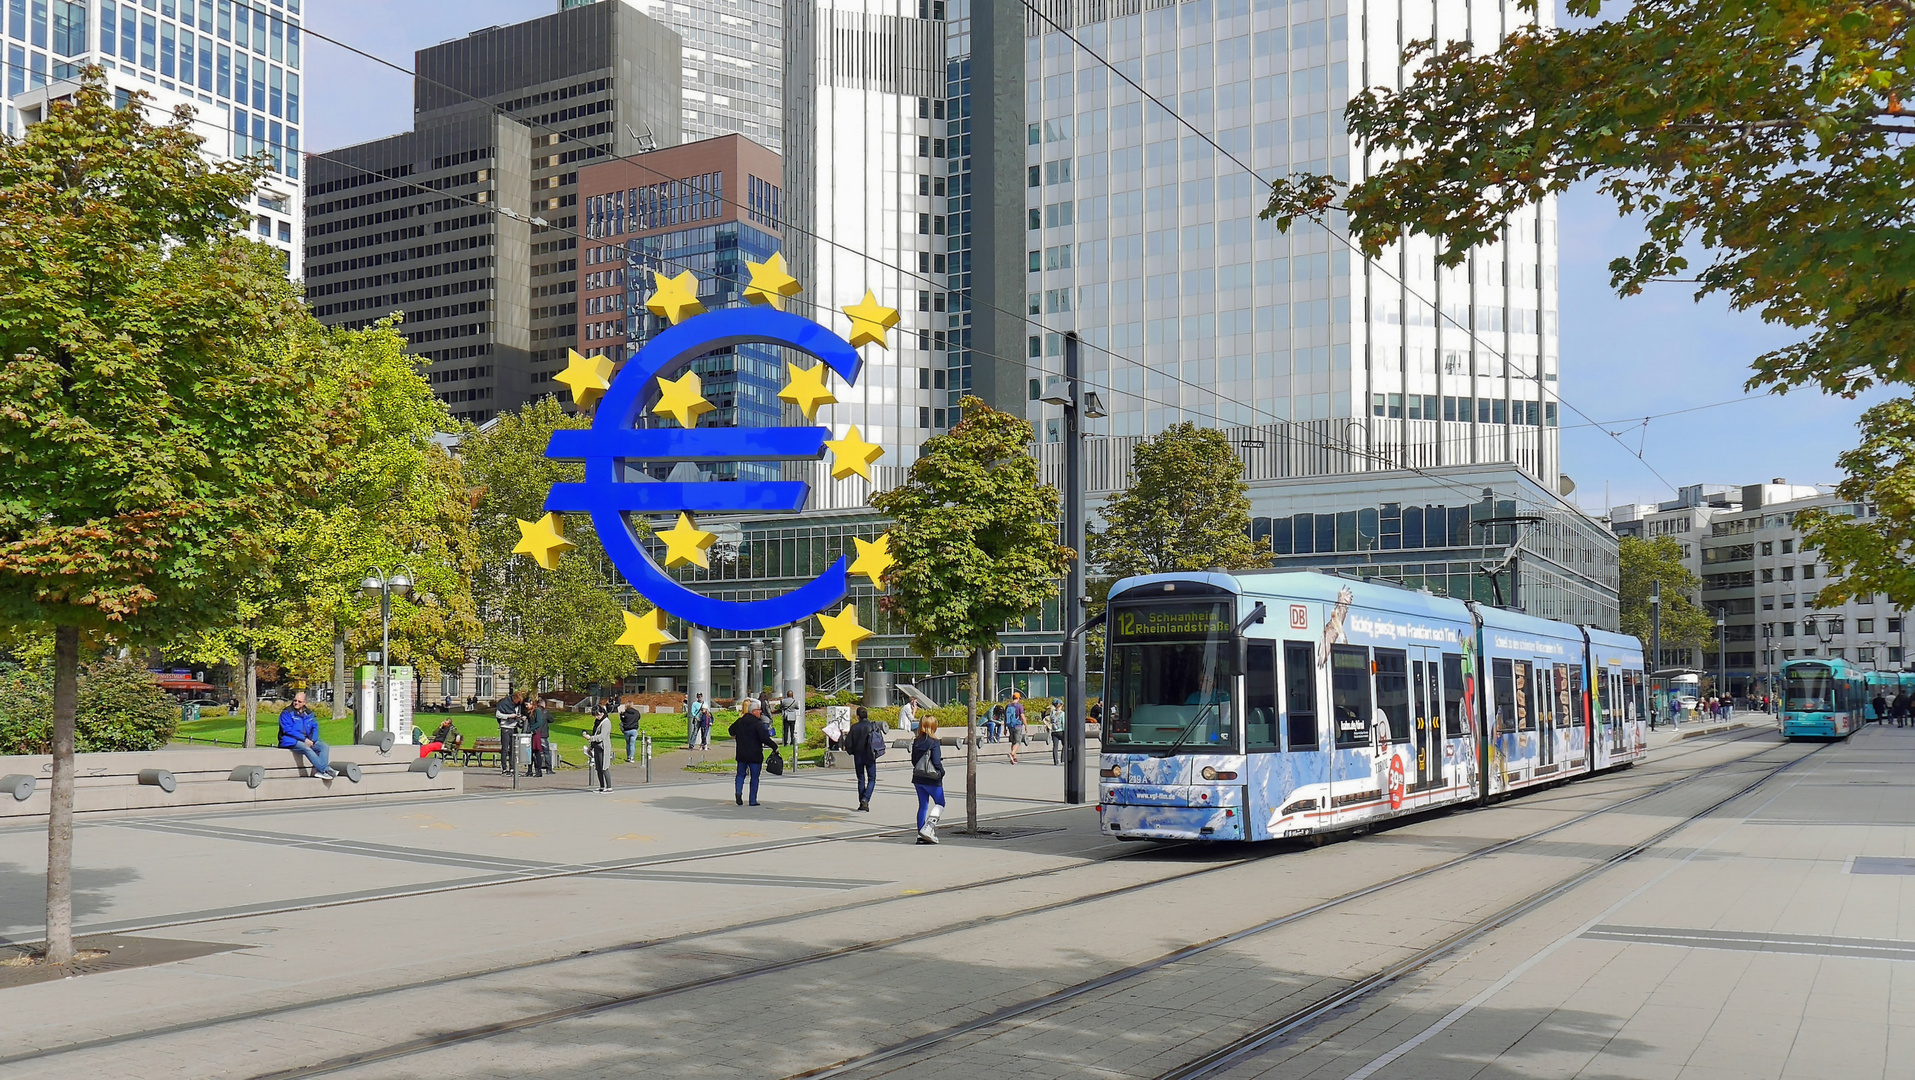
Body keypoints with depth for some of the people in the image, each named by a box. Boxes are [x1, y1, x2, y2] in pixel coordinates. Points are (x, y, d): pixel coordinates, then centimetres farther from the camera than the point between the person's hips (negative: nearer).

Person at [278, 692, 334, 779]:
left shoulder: (308, 713, 16)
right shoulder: (286, 713, -3)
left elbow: (315, 727, 13)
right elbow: (288, 729, -13)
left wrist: (312, 740, -9)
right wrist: (304, 739, -18)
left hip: (307, 741, 7)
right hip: (291, 741, -7)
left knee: (324, 746, -14)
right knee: (306, 748, -35)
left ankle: (320, 771, -32)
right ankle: (326, 770, -39)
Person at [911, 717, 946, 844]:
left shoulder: (916, 742, 5)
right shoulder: (933, 742, -15)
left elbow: (913, 760, 9)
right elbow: (936, 762, -16)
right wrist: (941, 772, -1)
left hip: (917, 778, 6)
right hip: (931, 779, -6)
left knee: (923, 805, 13)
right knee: (940, 803, 7)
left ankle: (920, 835, 11)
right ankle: (928, 828, -10)